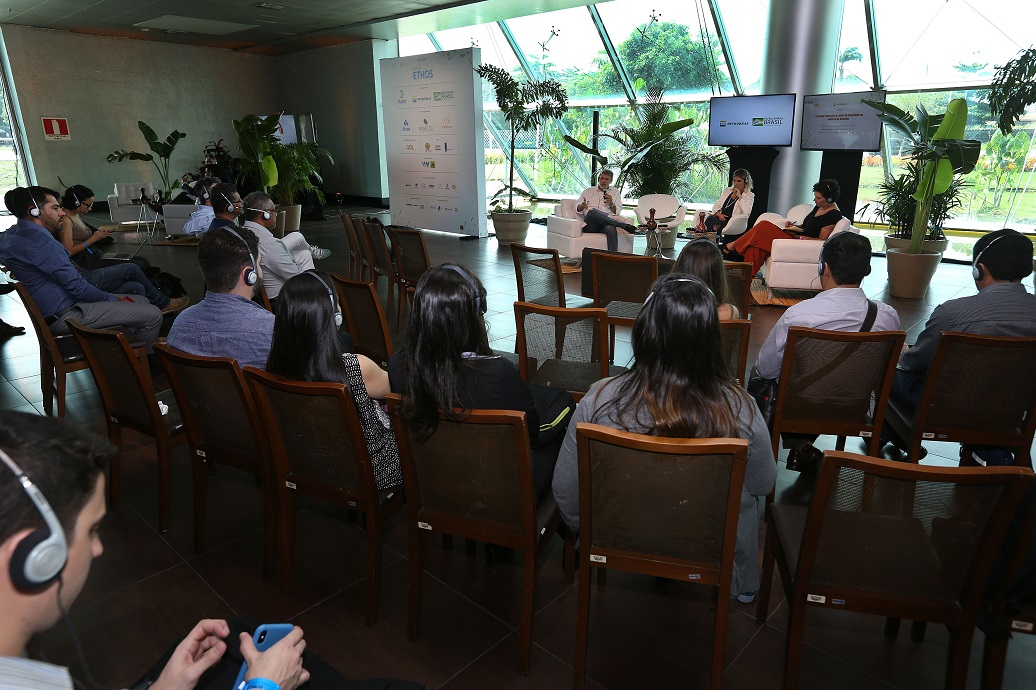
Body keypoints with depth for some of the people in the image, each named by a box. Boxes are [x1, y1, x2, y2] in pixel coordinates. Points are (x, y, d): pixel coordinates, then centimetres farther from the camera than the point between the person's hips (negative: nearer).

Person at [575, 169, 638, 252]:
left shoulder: (615, 193, 22)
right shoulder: (588, 191, 19)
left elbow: (616, 212, 13)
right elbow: (578, 209, 10)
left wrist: (611, 204, -7)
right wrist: (582, 206, -14)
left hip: (606, 223, 0)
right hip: (590, 225, 0)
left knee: (611, 229, -37)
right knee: (592, 212, -35)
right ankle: (625, 226, -28)